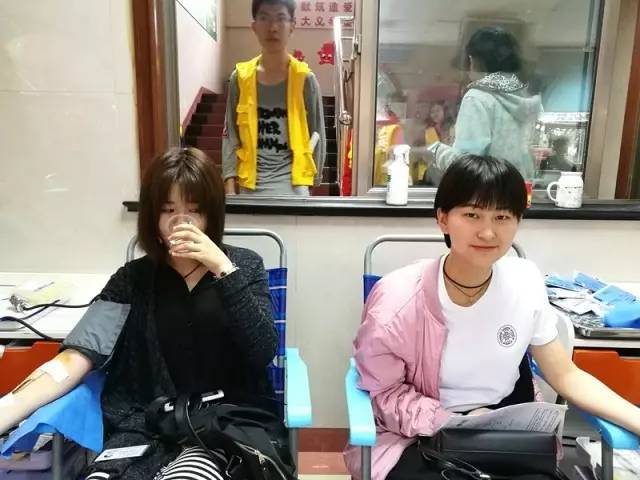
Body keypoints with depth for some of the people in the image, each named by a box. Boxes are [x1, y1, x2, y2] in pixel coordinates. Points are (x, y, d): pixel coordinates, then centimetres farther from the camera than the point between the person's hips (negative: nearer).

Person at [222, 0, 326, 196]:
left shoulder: (305, 79, -3)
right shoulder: (240, 77, 1)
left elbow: (316, 136, 3)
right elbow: (230, 136, 3)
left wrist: (312, 182, 5)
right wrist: (230, 189, -4)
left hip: (290, 182, -1)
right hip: (250, 183, 2)